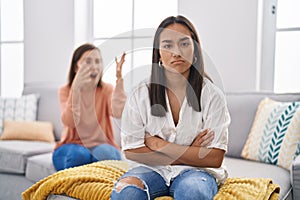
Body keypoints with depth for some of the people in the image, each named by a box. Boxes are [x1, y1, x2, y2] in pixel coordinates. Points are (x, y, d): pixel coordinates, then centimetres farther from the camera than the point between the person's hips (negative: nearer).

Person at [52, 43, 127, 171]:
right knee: (79, 155, -34)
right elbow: (70, 122, -22)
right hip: (73, 146, 0)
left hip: (102, 146, 1)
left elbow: (118, 113, -24)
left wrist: (119, 80, -33)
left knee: (106, 154, -33)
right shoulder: (65, 91, -2)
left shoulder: (106, 89, -1)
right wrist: (76, 88, -34)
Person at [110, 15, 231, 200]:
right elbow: (131, 151, -5)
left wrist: (158, 144, -13)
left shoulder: (212, 95, -6)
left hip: (195, 170, 0)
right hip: (152, 169, 1)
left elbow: (215, 158, -10)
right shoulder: (141, 94, -4)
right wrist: (190, 153, -10)